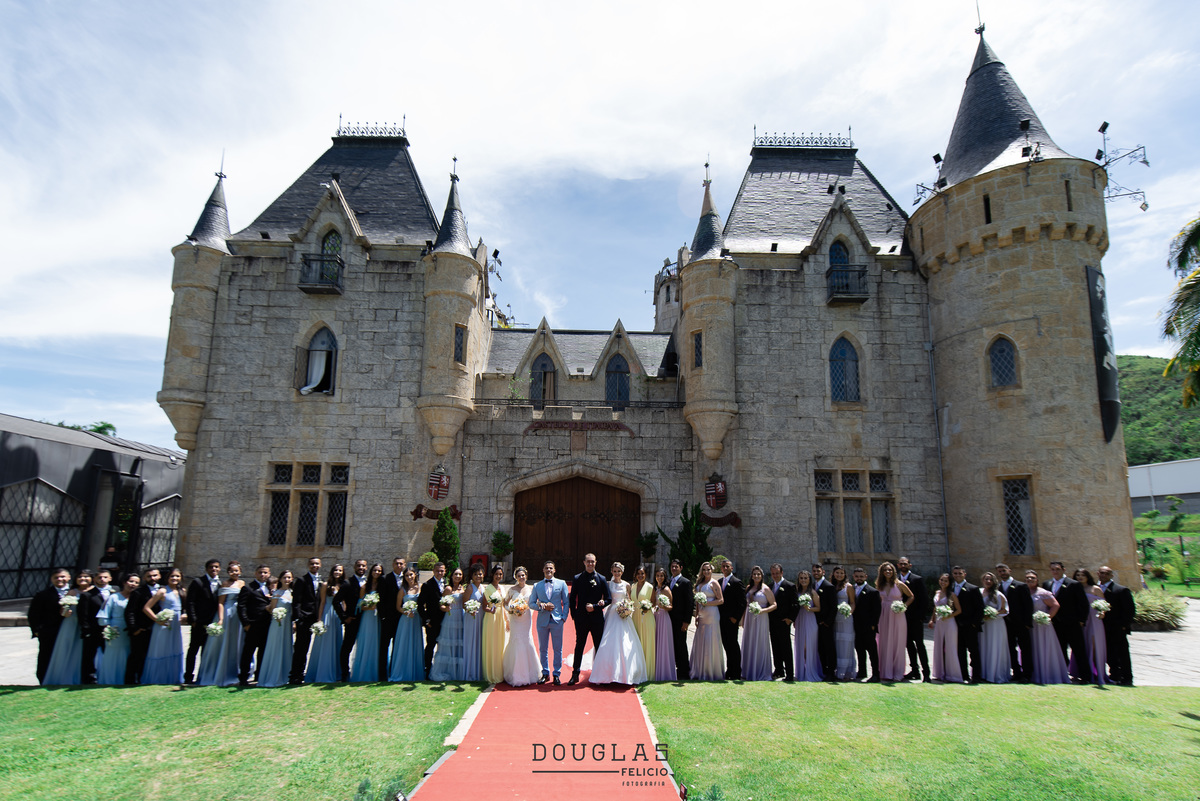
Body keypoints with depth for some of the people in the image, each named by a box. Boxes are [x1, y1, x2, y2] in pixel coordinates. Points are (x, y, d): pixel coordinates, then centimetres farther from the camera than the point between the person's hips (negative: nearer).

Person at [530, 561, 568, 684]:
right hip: (542, 621, 1)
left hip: (557, 620, -1)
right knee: (542, 649, 7)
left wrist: (564, 617, -4)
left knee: (557, 649, 2)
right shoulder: (537, 586, 8)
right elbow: (531, 603, 7)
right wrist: (542, 606, -11)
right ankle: (545, 673, 20)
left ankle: (557, 674, 14)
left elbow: (566, 602, 6)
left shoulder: (561, 584, 6)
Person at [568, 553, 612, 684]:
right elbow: (572, 598, 7)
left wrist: (595, 606, -11)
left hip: (597, 618, 0)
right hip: (581, 618, 0)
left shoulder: (601, 579, 3)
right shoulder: (577, 578, 4)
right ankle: (575, 674, 14)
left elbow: (608, 599, 2)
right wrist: (574, 615, -1)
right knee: (579, 645, 6)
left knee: (599, 647, 5)